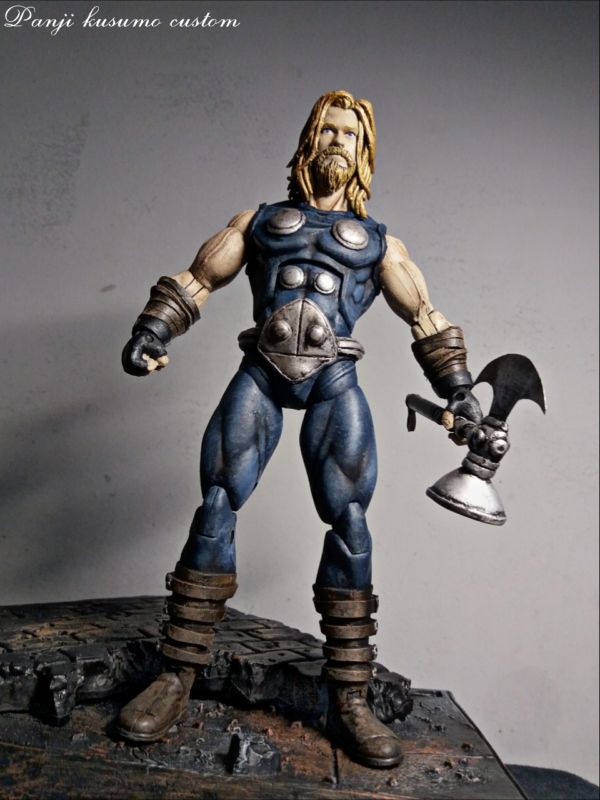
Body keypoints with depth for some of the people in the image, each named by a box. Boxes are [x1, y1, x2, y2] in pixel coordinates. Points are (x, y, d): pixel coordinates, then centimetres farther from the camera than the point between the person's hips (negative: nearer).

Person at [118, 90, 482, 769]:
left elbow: (424, 317, 22)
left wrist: (456, 387, 13)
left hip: (334, 383, 0)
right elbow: (195, 281, 18)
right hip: (261, 373, 1)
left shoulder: (378, 242, 23)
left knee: (349, 521, -11)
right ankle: (176, 678, -1)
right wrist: (152, 331, 1)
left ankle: (348, 702, -5)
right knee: (217, 506, -10)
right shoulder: (259, 221, 23)